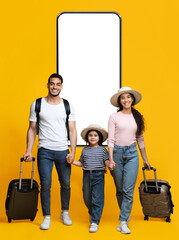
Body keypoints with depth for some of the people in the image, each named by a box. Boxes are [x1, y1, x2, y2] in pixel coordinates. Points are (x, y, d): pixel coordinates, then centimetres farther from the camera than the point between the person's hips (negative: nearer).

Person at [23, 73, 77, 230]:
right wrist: (28, 151, -3)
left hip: (63, 151, 1)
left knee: (66, 184, 8)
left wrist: (73, 152, -5)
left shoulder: (68, 106, 5)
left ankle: (65, 213, 27)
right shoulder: (37, 105, 3)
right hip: (44, 151, -1)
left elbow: (72, 130, 5)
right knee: (45, 185, -1)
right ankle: (47, 217, 12)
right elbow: (32, 129, 5)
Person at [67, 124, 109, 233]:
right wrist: (72, 161, 4)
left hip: (98, 176, -4)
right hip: (87, 175, 4)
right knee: (87, 199, 12)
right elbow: (81, 163, 17)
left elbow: (107, 162, -5)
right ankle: (92, 213, 39)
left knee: (97, 199, -6)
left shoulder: (102, 150, 0)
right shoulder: (85, 150, 11)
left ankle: (95, 222, 0)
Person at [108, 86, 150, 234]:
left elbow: (140, 140, 16)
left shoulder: (137, 117, 9)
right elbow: (110, 139, -4)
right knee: (120, 189, 8)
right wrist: (111, 159, -13)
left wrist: (145, 159, 19)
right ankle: (126, 215, 27)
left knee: (128, 190, -8)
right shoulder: (114, 117, 0)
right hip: (117, 152, -1)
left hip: (132, 153, 1)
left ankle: (123, 222, -2)